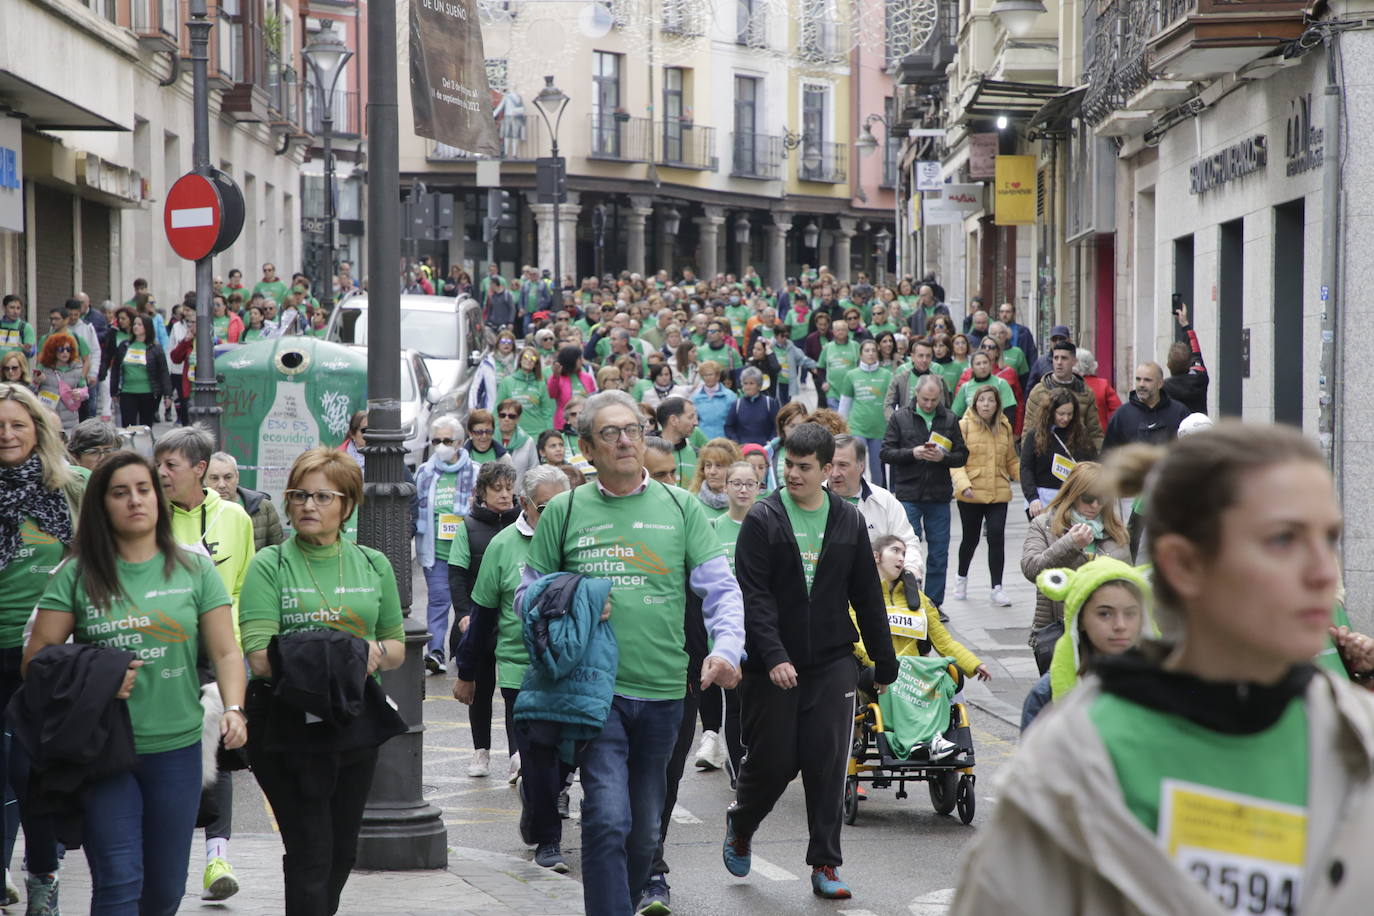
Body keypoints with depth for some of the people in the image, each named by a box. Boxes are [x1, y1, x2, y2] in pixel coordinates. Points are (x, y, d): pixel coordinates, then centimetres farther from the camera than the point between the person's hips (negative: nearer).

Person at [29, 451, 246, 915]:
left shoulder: (195, 571, 6)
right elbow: (36, 659, 0)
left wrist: (234, 709, -15)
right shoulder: (75, 576, 1)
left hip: (176, 749, 2)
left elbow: (226, 652, 2)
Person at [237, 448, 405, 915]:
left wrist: (374, 654, -8)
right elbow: (261, 658, -14)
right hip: (288, 723, -5)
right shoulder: (270, 566, -5)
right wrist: (326, 659, -22)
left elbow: (397, 647, 14)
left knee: (342, 851, 15)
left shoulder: (373, 565, 9)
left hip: (355, 723, 5)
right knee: (311, 850, -7)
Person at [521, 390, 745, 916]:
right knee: (607, 819, -15)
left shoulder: (680, 508, 7)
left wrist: (726, 649, -14)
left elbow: (722, 589, 3)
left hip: (663, 690, 2)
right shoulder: (564, 512, 5)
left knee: (646, 828, 13)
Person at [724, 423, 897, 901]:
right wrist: (773, 656, -21)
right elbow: (753, 595, -11)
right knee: (772, 760, 3)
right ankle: (740, 827, 33)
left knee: (828, 764, -1)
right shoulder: (763, 520, -5)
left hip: (831, 664, 2)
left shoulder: (849, 521, 6)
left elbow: (867, 596, 13)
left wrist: (884, 661, 13)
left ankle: (825, 864, 8)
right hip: (772, 664, -2)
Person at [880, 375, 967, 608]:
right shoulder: (900, 418, 2)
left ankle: (934, 604, 16)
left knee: (939, 554, 7)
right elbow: (886, 453, -1)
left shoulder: (949, 420, 7)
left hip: (939, 496, 2)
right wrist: (912, 453, -16)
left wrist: (943, 457, -13)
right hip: (908, 495, -2)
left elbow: (962, 455, 7)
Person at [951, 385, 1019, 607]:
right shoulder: (964, 426, -5)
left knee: (997, 537, -8)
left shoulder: (1004, 427, 8)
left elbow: (1011, 461, 13)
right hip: (971, 496, -2)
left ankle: (997, 588, 0)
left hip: (999, 494, 2)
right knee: (971, 538, 11)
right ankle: (961, 576, 37)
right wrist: (963, 484, -24)